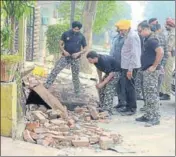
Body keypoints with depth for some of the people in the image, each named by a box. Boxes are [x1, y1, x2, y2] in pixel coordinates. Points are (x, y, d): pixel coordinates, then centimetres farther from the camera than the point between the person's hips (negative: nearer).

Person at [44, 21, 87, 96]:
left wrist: (78, 53, -15)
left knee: (75, 76, 8)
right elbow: (60, 44, 2)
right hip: (65, 57, 0)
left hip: (75, 58, 0)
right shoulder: (66, 34, -3)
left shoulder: (81, 37, -1)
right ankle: (46, 85, -10)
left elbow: (85, 48, 3)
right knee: (55, 70, -13)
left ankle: (77, 92, 21)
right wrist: (64, 51, -16)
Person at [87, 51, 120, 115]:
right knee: (101, 89, 7)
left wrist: (102, 84, -28)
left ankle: (108, 110, -15)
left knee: (108, 91, -17)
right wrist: (100, 80, 6)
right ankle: (102, 108, 16)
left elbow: (111, 74, -30)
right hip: (108, 72, 9)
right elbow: (99, 69, 11)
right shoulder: (96, 61, -10)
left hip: (115, 72, -9)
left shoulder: (104, 61, -34)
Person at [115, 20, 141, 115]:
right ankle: (128, 106, 25)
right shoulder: (128, 36, 13)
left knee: (130, 88, -2)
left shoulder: (132, 36, -17)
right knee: (126, 87, 15)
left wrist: (130, 69, -22)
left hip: (130, 67, -10)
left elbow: (134, 54, -21)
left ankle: (132, 109, 6)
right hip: (126, 66, 10)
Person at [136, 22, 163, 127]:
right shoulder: (148, 40, 15)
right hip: (147, 71, 10)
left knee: (153, 94, -8)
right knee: (148, 94, 15)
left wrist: (154, 66, -23)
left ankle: (155, 118, -4)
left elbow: (160, 52, -28)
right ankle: (148, 116, 23)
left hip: (151, 71, -10)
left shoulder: (152, 40, -15)